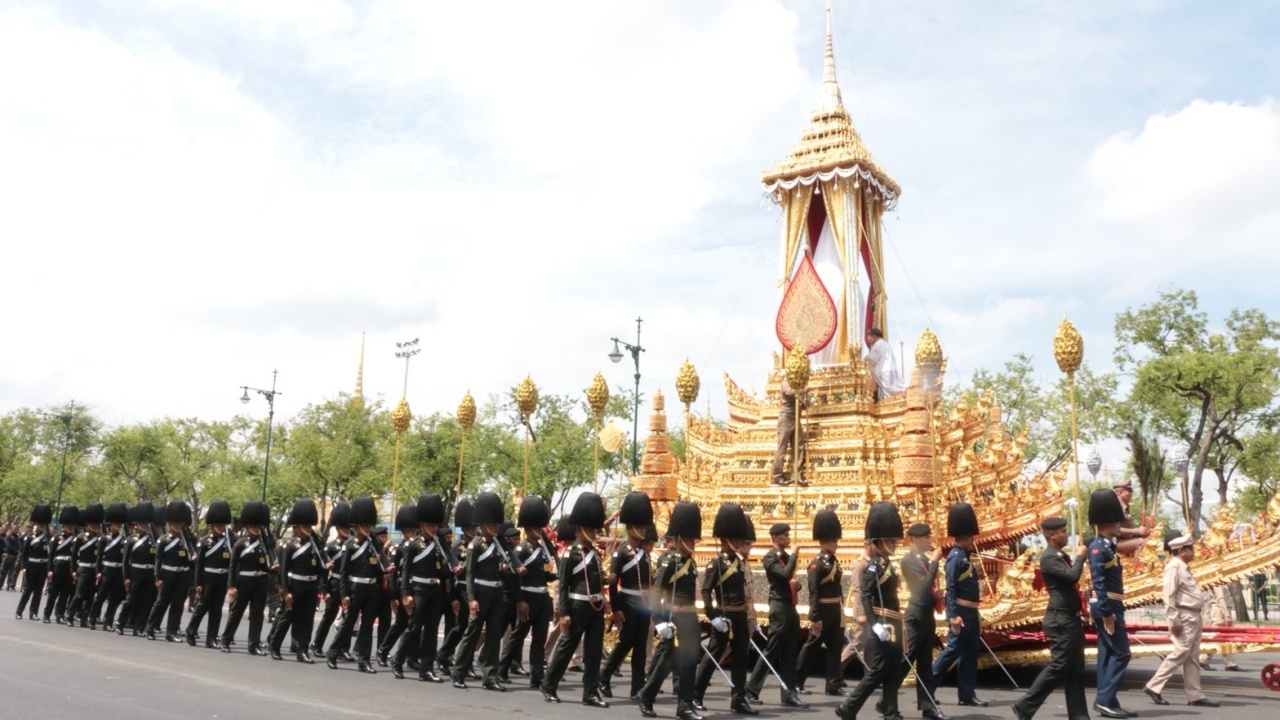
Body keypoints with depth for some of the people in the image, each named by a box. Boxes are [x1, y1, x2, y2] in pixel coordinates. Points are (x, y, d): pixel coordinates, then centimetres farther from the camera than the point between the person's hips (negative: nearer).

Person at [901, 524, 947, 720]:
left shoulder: (924, 558, 12)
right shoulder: (909, 560, -13)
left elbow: (930, 585, 16)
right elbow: (924, 586, -20)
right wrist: (934, 562, -17)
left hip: (927, 615, 8)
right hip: (916, 616, -8)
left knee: (925, 663, 11)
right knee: (904, 661, -3)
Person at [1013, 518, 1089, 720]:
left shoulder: (1063, 556, 14)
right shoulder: (1048, 558, -15)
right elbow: (1072, 576, -26)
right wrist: (1080, 557, -12)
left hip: (1072, 619, 9)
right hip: (1060, 621, -9)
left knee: (1076, 670, 9)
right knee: (1058, 667, -7)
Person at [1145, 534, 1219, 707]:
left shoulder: (1184, 568, 16)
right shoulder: (1174, 567, -14)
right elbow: (1168, 596, -19)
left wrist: (1197, 619, 17)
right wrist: (1174, 621, -22)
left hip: (1194, 618, 10)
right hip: (1184, 617, -10)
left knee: (1192, 658, 10)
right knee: (1179, 655, -8)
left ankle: (1195, 696, 13)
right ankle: (1153, 687, -1)